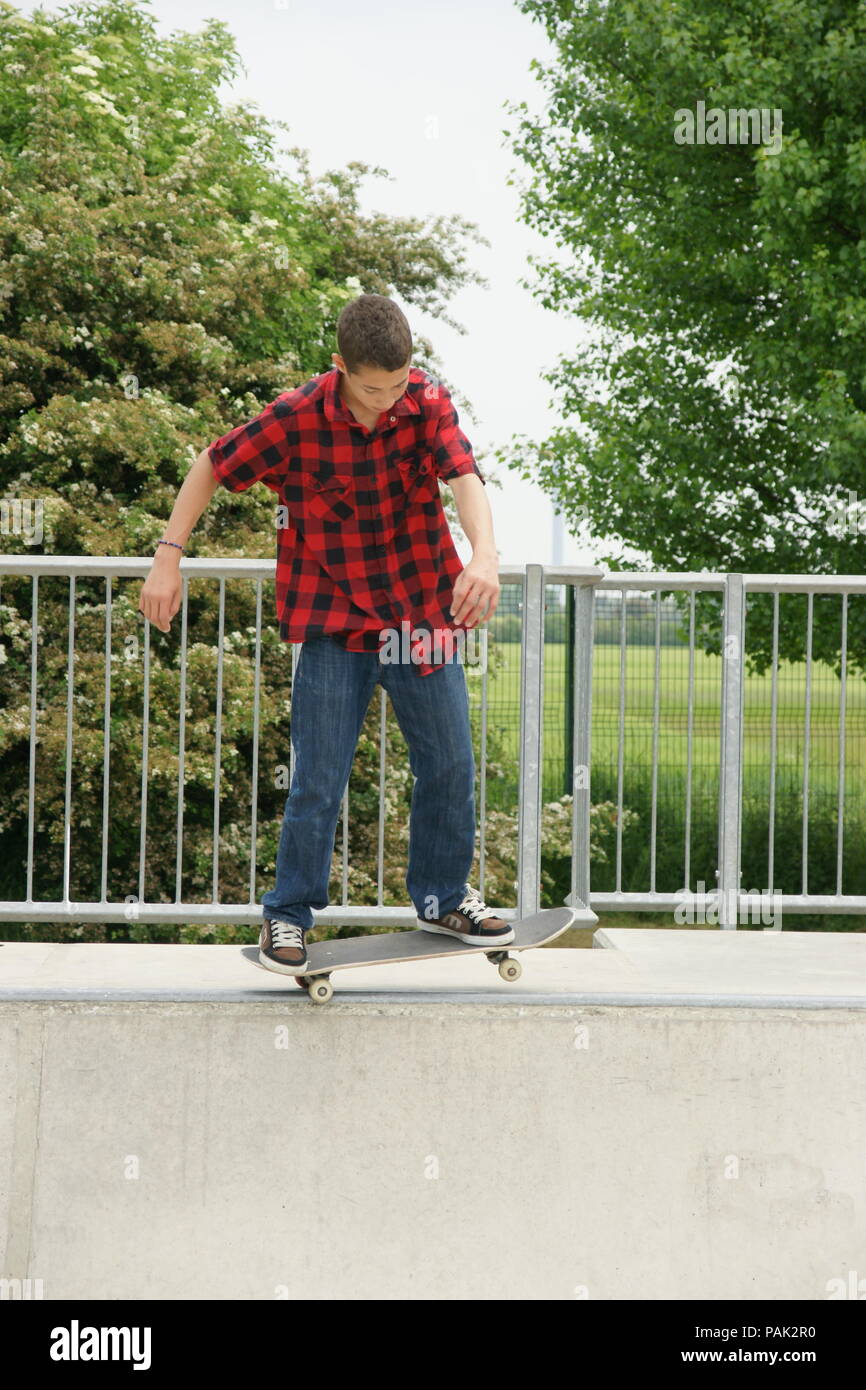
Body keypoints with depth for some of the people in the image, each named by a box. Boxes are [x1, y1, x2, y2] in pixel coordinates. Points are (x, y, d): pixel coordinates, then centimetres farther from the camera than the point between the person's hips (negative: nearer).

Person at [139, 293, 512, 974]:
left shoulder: (429, 402, -9)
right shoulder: (293, 421, -13)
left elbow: (464, 475, -25)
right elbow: (212, 466, 0)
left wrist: (484, 555, -44)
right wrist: (168, 557, -6)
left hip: (424, 612, 2)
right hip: (334, 621, -2)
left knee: (451, 769, 9)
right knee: (318, 783, -3)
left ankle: (443, 898, 29)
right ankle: (286, 917, 13)